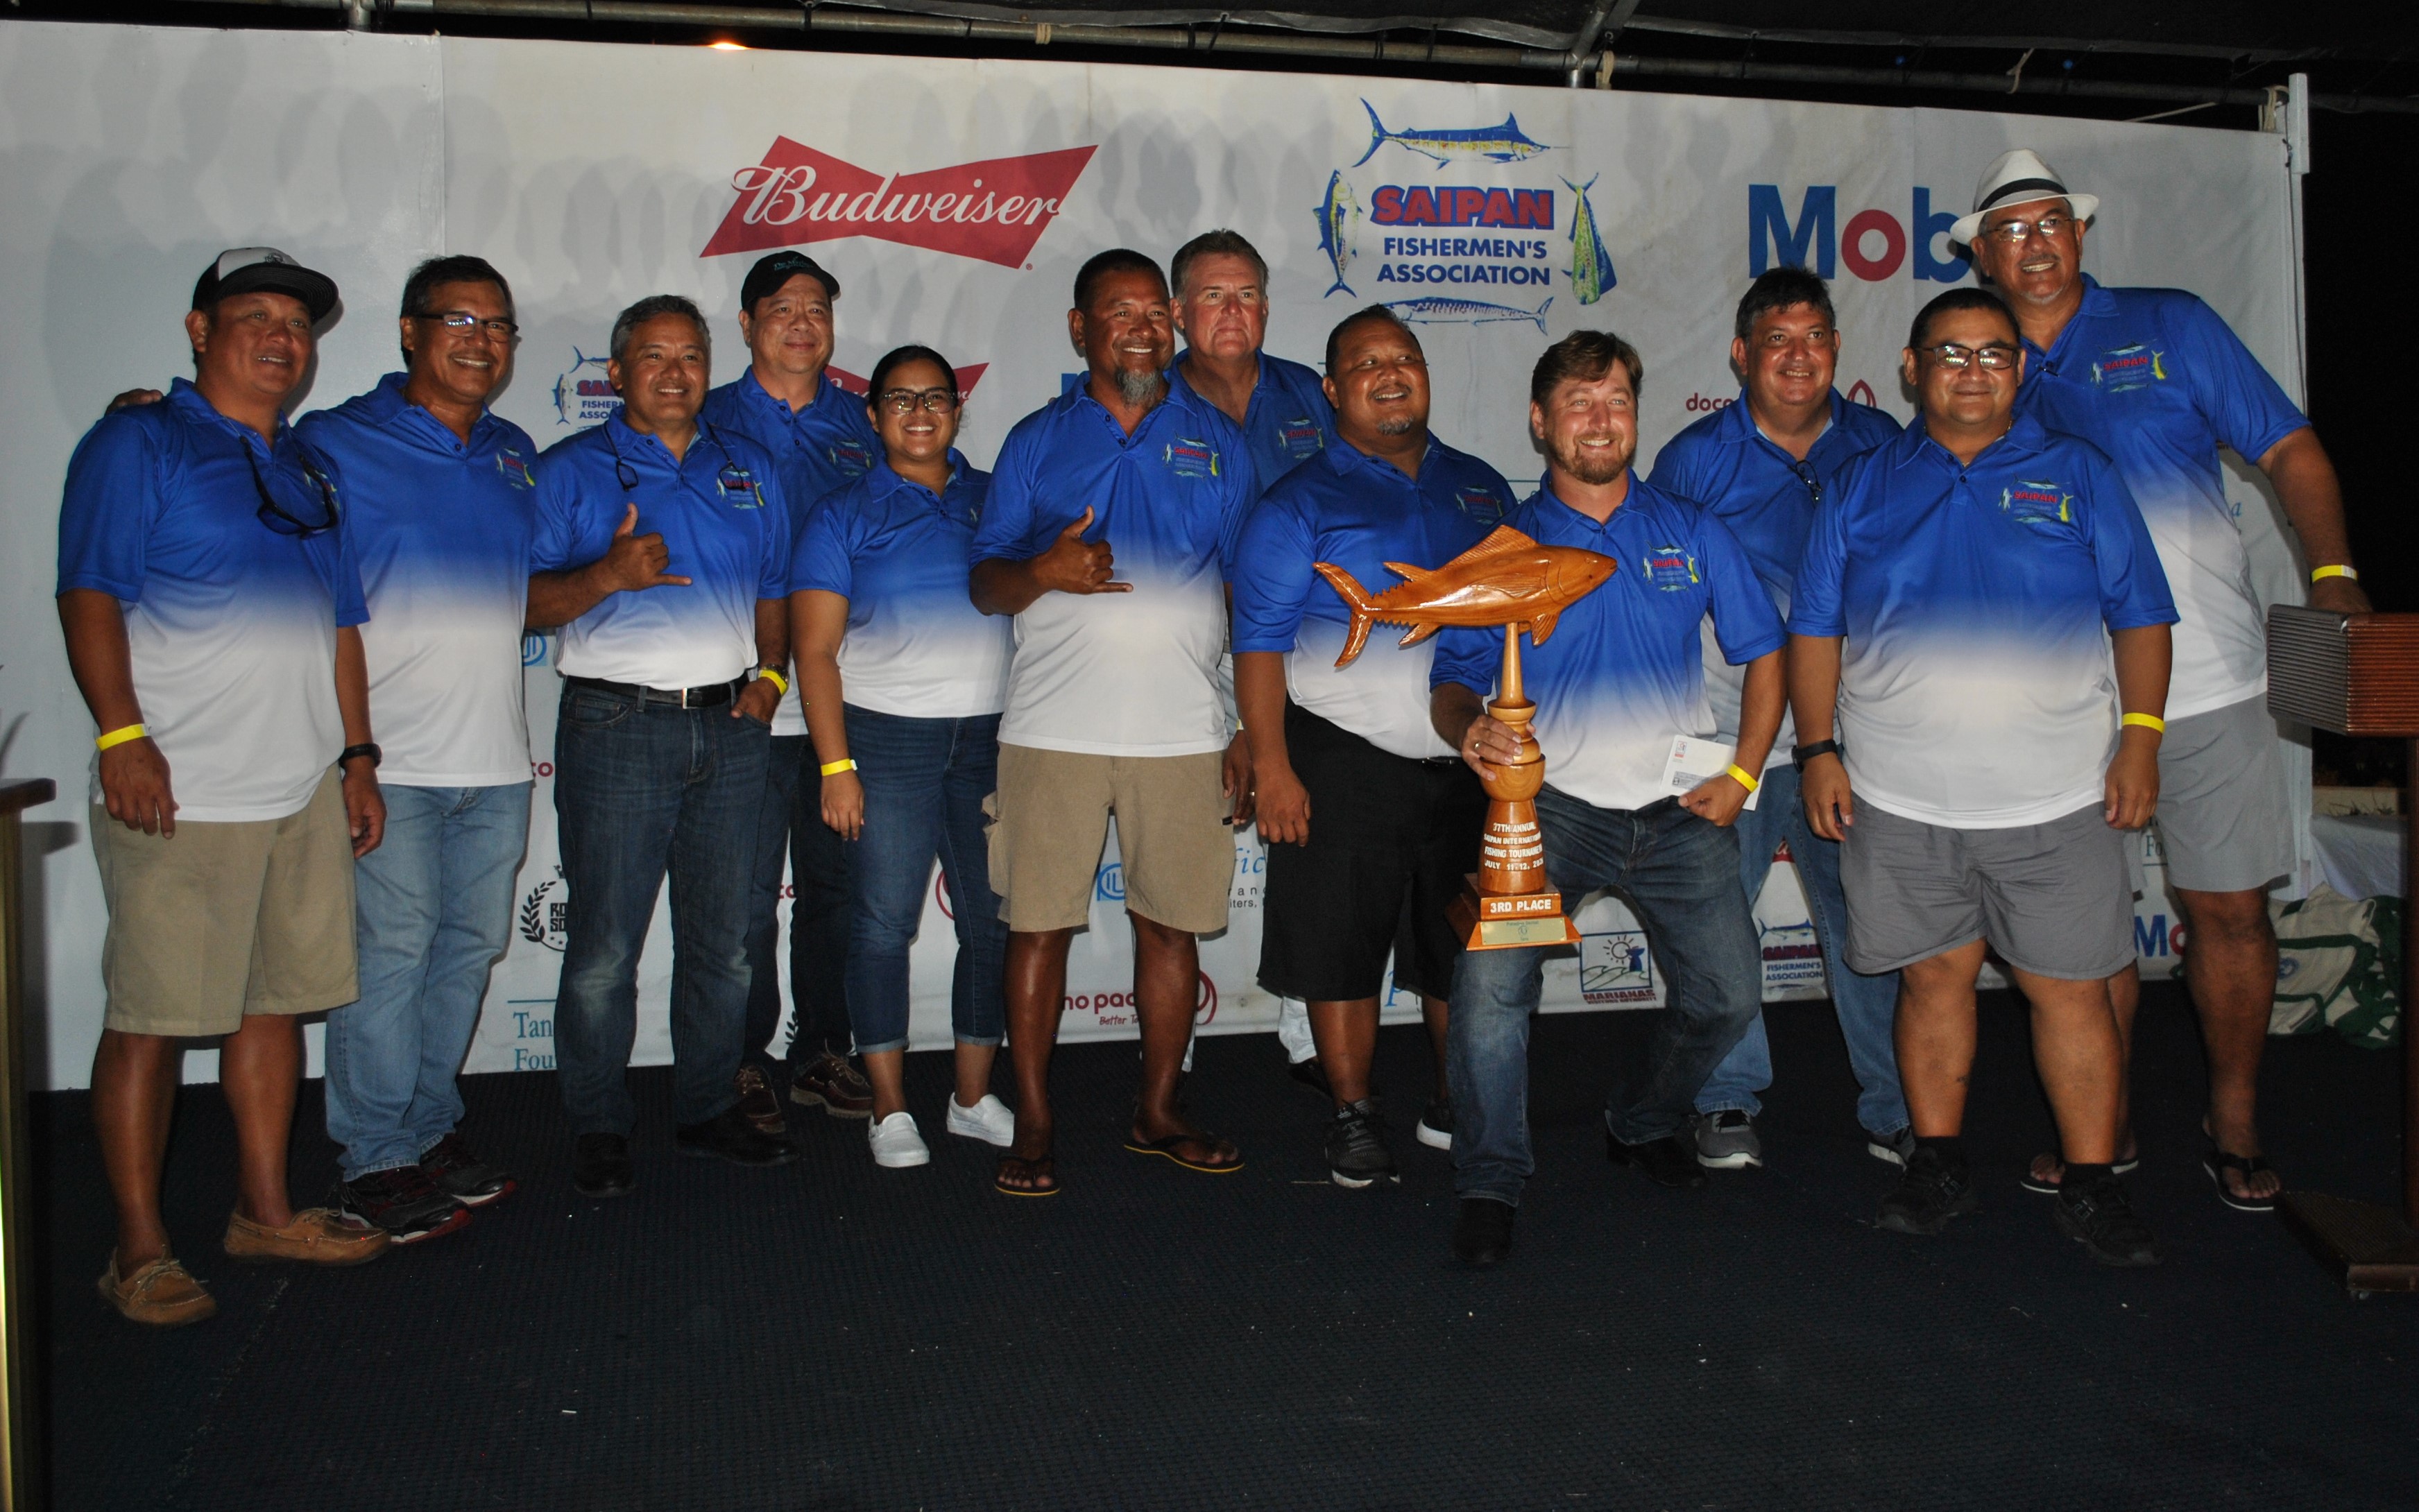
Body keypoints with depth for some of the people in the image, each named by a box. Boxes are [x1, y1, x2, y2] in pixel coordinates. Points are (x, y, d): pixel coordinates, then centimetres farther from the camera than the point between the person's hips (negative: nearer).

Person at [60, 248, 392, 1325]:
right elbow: (88, 596, -9)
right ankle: (140, 1250, 7)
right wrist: (121, 733, -19)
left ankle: (264, 1208, 24)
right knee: (151, 1018, -2)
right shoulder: (138, 444, 0)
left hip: (303, 791, 7)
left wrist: (357, 758, 17)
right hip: (179, 792, -7)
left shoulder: (307, 471, 20)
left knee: (277, 1000, 12)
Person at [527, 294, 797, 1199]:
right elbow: (525, 603, -3)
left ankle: (708, 1111, 22)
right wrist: (608, 575, -20)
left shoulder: (751, 471, 16)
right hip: (616, 724, -4)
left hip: (730, 724, 4)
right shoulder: (570, 472, 3)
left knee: (723, 941, 9)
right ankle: (599, 1130, 12)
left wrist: (769, 674, 3)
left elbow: (775, 591, 20)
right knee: (604, 946, -2)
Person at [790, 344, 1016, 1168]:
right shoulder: (844, 515, 5)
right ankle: (890, 1110, 11)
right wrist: (836, 765, -10)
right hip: (887, 736, -2)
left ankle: (975, 1098, 18)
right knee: (885, 921, -1)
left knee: (994, 919, 4)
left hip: (992, 737, 3)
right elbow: (815, 650, 0)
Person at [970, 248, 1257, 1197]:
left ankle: (1157, 1112, 22)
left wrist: (1255, 729, 4)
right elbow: (984, 584, 7)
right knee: (1039, 924, 0)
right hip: (1053, 726, -1)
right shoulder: (1035, 442, 10)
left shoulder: (1218, 443, 12)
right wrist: (1043, 571, -17)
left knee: (1171, 924, 6)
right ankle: (1032, 1125, 12)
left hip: (1185, 730, 1)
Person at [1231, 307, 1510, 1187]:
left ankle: (1459, 1105, 29)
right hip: (1347, 761, -4)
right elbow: (1259, 643, -7)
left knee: (1466, 946, 12)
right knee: (1342, 945, 0)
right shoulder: (1301, 503, -2)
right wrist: (1272, 766, -14)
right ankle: (1354, 1117, 16)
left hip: (1473, 761, 4)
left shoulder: (1482, 489, 13)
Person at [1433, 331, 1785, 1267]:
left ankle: (1642, 1121, 36)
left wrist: (1741, 777, 1)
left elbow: (1763, 654, 10)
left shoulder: (1693, 533, 7)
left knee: (1727, 995, 6)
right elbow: (1453, 679, -4)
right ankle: (1488, 1183, -2)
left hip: (1680, 811, 3)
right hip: (1553, 802, -2)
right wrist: (1469, 728, -27)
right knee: (1491, 979, -20)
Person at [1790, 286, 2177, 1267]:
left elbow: (2140, 616, 7)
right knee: (1933, 978, 8)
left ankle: (2092, 1187, 13)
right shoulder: (1863, 487, 9)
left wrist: (2141, 737, -4)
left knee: (2070, 991, 2)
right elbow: (1814, 630, 8)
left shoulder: (2078, 475, 8)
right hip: (1898, 798, 1)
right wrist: (1819, 751, -1)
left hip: (2059, 798, 0)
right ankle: (1937, 1167, 22)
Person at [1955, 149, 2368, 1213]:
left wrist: (2333, 576, -10)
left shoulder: (2169, 327, 6)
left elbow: (2290, 453, 4)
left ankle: (2236, 1123, 19)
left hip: (2205, 684, -1)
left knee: (2230, 911, 2)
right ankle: (2102, 1124, 21)